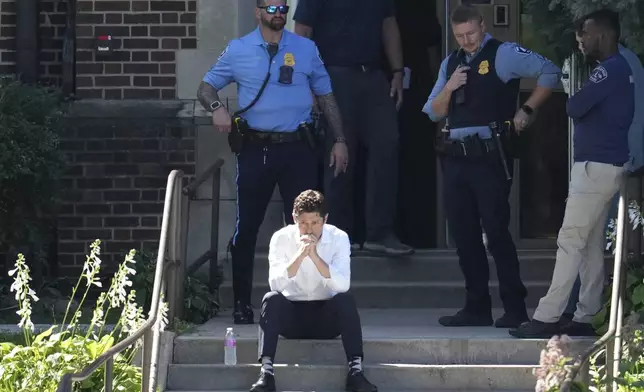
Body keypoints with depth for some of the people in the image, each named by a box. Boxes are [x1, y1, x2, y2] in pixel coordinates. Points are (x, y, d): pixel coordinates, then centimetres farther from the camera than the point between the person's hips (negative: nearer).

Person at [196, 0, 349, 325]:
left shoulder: (306, 49, 8)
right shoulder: (237, 50, 5)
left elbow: (326, 96, 13)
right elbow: (206, 87, 11)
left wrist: (339, 140, 7)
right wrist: (216, 107, -11)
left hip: (297, 149, 1)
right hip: (255, 149, -1)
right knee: (246, 228, 1)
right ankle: (242, 304, 10)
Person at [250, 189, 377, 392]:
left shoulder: (339, 238, -9)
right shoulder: (281, 238, -8)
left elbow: (343, 285, -22)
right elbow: (275, 284, -21)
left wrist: (315, 257, -33)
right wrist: (299, 255, -33)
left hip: (327, 316, 0)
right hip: (292, 315, 0)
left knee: (345, 299, -30)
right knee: (271, 299, -29)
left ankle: (355, 370, -37)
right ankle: (266, 370, -39)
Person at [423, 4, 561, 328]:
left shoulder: (503, 55, -3)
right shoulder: (451, 63, 17)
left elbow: (549, 73, -5)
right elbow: (433, 113, 15)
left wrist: (526, 111, -8)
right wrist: (448, 88, -4)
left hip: (489, 157, -7)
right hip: (455, 159, 7)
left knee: (497, 232, -8)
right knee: (464, 235, 8)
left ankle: (515, 309, -5)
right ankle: (476, 307, 15)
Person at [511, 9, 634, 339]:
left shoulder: (609, 69, -16)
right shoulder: (619, 69, 16)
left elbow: (575, 108, -18)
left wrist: (573, 100, 1)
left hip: (596, 166, -10)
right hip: (605, 166, 10)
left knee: (570, 242, -11)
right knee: (591, 245, 10)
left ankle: (547, 318, -13)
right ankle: (586, 317, 11)